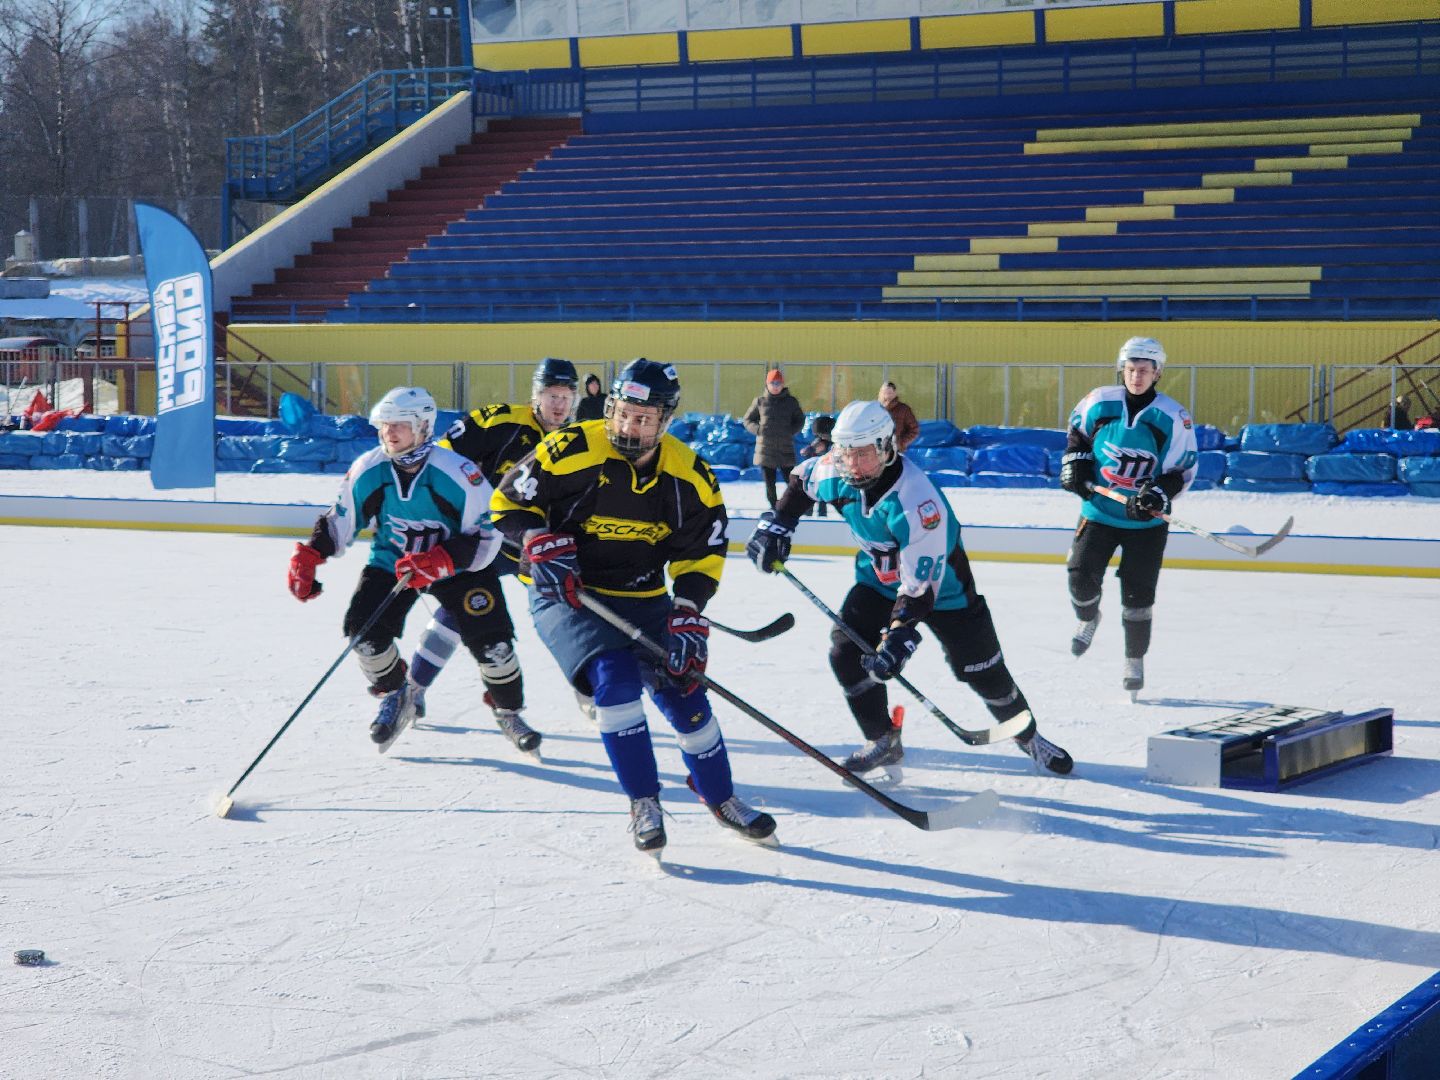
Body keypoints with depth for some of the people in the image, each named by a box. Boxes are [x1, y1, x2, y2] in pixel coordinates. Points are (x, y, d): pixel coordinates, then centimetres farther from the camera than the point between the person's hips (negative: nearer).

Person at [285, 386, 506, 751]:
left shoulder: (459, 474, -25)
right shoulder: (367, 471, -14)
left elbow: (485, 536, -22)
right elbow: (339, 521, 2)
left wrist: (438, 562, -35)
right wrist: (308, 556, -9)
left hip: (457, 566, -3)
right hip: (391, 561, 3)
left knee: (487, 636, -16)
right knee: (362, 628, -17)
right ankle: (396, 694, 11)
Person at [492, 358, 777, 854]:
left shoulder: (690, 476, -7)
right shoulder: (571, 451, -19)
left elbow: (701, 554, 1)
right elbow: (508, 501, -8)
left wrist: (688, 616, -12)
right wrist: (542, 544, -23)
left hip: (642, 599, 4)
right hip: (565, 592, -4)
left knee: (684, 691, 1)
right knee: (615, 677, -26)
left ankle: (721, 798, 26)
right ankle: (643, 802, -11)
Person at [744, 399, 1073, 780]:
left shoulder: (917, 504, -39)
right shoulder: (836, 472, -20)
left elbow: (921, 584, -37)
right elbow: (802, 480, 6)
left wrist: (899, 637, -42)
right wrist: (776, 523, -3)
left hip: (941, 587, -5)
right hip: (879, 579, 5)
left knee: (982, 670, 1)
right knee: (846, 654, -11)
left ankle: (1028, 736, 28)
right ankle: (883, 742, 6)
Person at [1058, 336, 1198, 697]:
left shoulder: (1174, 418, -11)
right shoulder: (1099, 402, -6)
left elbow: (1183, 469, -7)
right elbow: (1077, 430, 14)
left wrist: (1158, 495, -22)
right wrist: (1075, 462, 0)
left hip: (1146, 522, -2)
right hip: (1099, 509, 2)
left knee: (1138, 592, 0)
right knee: (1081, 575, -6)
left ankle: (1135, 661, 16)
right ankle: (1088, 619, 29)